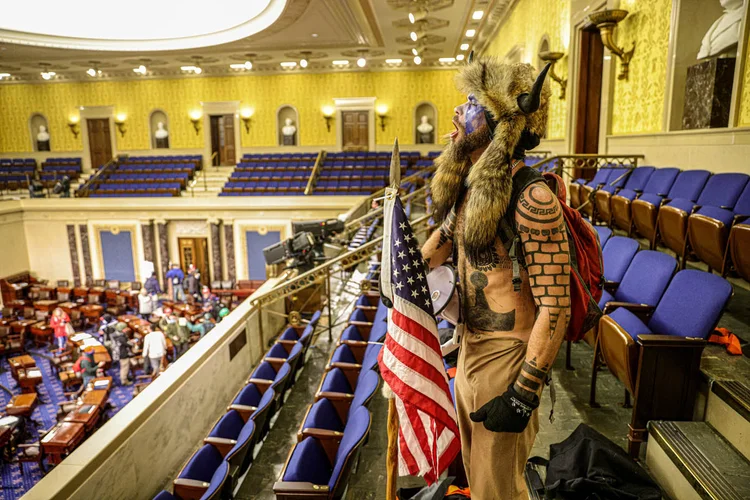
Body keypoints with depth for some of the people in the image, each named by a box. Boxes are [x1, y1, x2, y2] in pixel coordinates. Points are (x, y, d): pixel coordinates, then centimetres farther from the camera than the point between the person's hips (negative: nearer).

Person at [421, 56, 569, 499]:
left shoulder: (530, 199, -25)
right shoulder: (467, 189, 2)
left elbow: (555, 307, -25)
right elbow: (434, 252, 20)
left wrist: (524, 395, -22)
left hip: (507, 358, -8)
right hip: (470, 347, 8)